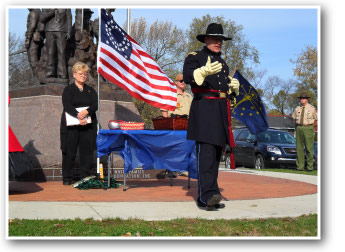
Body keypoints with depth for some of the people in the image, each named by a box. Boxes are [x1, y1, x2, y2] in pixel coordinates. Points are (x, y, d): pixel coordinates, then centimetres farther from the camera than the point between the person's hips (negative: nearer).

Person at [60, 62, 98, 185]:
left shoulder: (91, 90, 15)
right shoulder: (68, 90, 6)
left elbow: (95, 105, 1)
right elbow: (67, 106, -9)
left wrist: (86, 112, -19)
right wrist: (78, 116, -23)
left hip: (88, 125, 3)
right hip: (71, 125, -3)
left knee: (87, 151, 0)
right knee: (69, 152, -1)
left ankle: (86, 177, 8)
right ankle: (67, 178, 7)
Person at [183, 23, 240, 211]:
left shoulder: (222, 63, 24)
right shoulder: (195, 57, 3)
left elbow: (230, 89, 27)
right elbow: (187, 76, -16)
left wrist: (234, 86, 3)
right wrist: (204, 71, -34)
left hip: (221, 111, 8)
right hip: (204, 109, -8)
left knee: (216, 154, 7)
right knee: (206, 152, -17)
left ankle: (205, 198, 12)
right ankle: (208, 194, -24)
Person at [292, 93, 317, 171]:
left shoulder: (312, 108, -2)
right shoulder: (297, 109, 9)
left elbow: (317, 119, 3)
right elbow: (294, 118, 24)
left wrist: (310, 127, 1)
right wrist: (299, 124, 12)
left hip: (308, 128, -4)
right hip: (299, 128, 4)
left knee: (309, 148, -4)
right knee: (299, 148, 3)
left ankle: (310, 167, 1)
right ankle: (300, 166, 7)